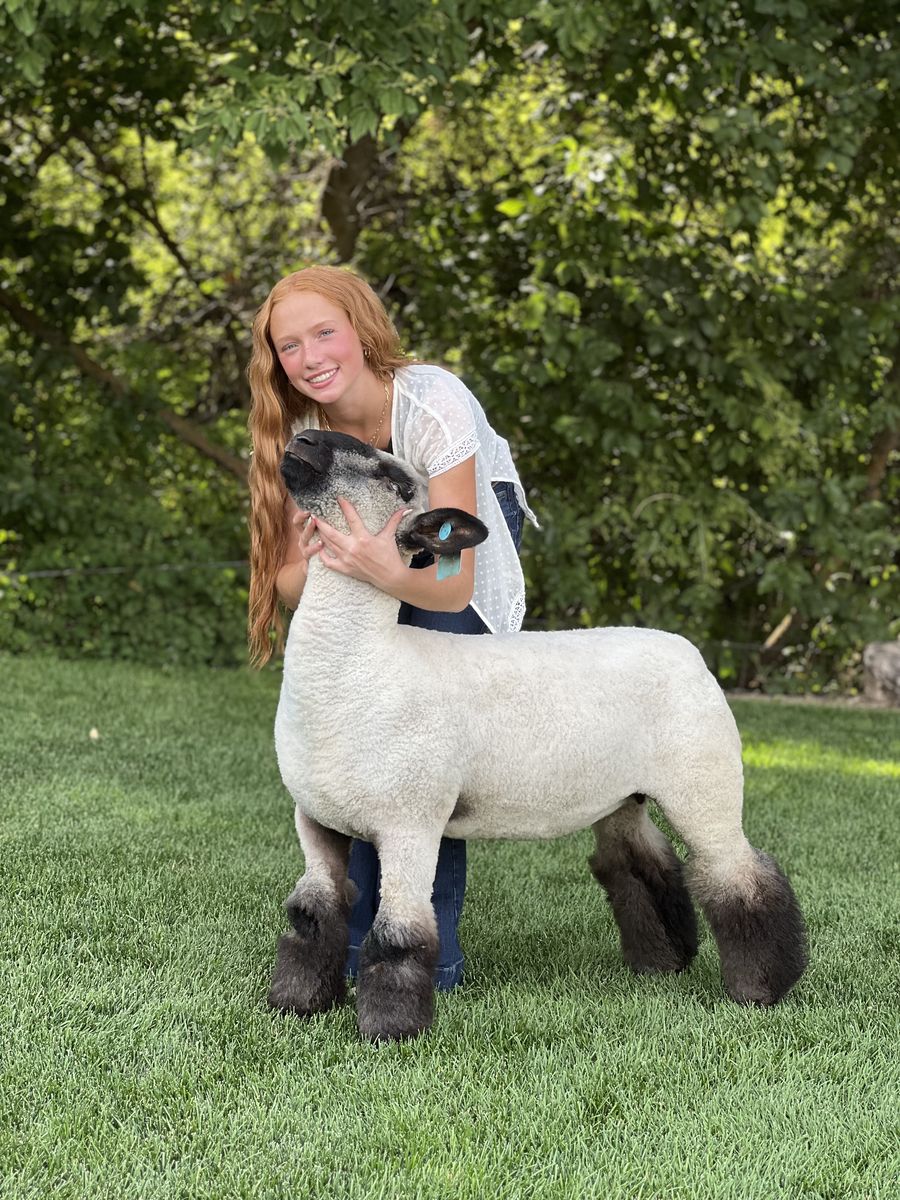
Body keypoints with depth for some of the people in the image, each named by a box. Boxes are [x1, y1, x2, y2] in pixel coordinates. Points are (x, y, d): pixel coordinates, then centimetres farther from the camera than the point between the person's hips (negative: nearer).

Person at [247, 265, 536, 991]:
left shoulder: (435, 407, -37)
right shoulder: (302, 431, -22)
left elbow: (453, 587, -40)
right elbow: (289, 581, -22)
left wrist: (390, 572, -62)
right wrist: (317, 562, -46)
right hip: (381, 537, 4)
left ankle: (434, 948, -11)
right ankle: (359, 935, 3)